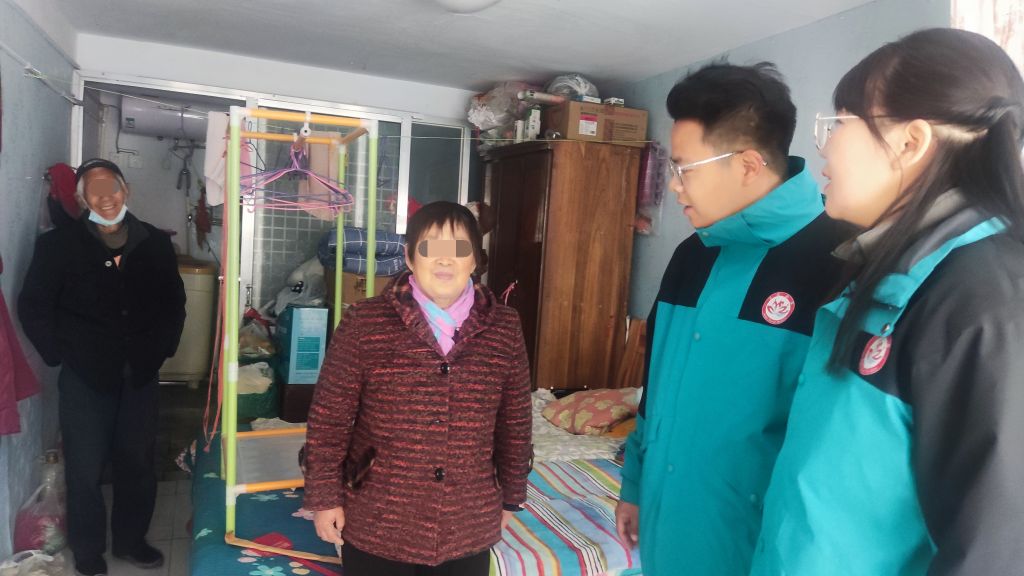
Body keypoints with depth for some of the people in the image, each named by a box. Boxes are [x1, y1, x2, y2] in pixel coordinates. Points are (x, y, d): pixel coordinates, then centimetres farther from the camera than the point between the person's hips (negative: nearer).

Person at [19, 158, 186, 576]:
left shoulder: (155, 244, 3)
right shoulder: (58, 245, -4)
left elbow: (173, 301, 12)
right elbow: (33, 306, -1)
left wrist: (162, 348, 5)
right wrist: (59, 354, -6)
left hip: (139, 376, 2)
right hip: (85, 377, -2)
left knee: (138, 463, 12)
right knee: (86, 469, 8)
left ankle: (130, 539, 33)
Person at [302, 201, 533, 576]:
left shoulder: (504, 329, -4)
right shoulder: (364, 324, -12)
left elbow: (515, 423, 4)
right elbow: (329, 418, -6)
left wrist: (510, 496, 9)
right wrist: (324, 497, -4)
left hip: (469, 528, 3)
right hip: (377, 524, -2)